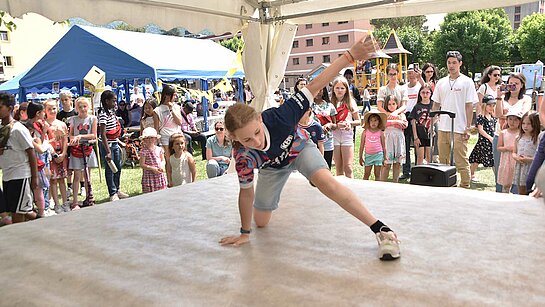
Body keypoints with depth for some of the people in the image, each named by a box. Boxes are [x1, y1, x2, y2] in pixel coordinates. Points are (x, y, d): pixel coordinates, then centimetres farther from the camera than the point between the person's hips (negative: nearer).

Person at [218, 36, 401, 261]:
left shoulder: (277, 117, -42)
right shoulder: (243, 157, -35)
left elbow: (314, 86, -40)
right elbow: (246, 192, -19)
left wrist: (350, 55, -47)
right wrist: (244, 233, -9)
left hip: (300, 148, -2)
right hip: (273, 165, 2)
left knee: (324, 181, -34)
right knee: (261, 222, 11)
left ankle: (381, 229, -30)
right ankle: (266, 202, 51)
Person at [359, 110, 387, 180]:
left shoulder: (380, 133, -1)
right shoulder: (365, 132, -1)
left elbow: (383, 146, 6)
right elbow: (362, 145, 5)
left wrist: (384, 158, 6)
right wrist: (360, 157, 6)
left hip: (378, 154, 0)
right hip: (368, 155, 1)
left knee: (377, 174, 5)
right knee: (366, 174, 4)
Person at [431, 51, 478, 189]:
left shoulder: (467, 82, 0)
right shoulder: (441, 82, 13)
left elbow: (469, 106, -3)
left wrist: (468, 127, -9)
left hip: (459, 129, -5)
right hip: (442, 127, 5)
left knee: (462, 161, -2)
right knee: (442, 161, 11)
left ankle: (465, 186, 7)